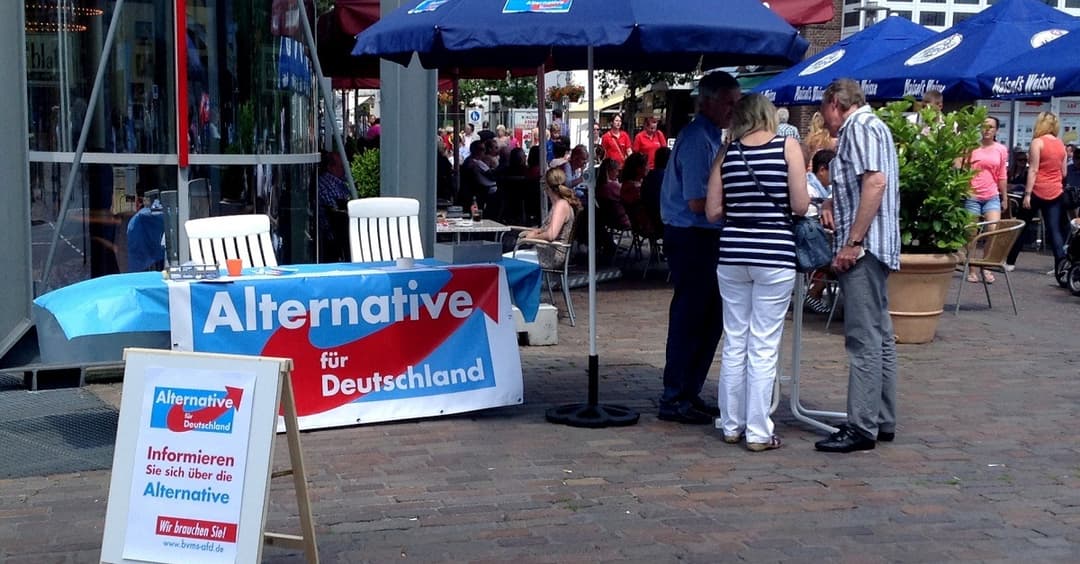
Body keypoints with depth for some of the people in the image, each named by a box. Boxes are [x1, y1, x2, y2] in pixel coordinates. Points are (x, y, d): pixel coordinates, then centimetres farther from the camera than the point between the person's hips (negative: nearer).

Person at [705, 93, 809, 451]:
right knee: (764, 348, 1)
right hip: (774, 254, -3)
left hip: (732, 254, 3)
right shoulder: (788, 146, -2)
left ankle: (731, 425, 19)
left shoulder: (727, 154, 6)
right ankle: (758, 432, 5)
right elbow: (800, 206, -7)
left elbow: (712, 211, 5)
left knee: (734, 344, 12)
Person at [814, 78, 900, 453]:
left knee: (863, 339, -9)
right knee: (879, 335, 13)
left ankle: (862, 427, -8)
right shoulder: (868, 126, 22)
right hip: (873, 249, 11)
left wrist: (852, 242, -23)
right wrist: (833, 203, 10)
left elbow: (876, 181, -22)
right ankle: (883, 421, 20)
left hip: (862, 249, -11)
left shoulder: (859, 127, -10)